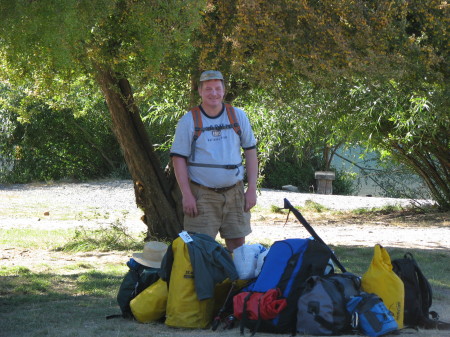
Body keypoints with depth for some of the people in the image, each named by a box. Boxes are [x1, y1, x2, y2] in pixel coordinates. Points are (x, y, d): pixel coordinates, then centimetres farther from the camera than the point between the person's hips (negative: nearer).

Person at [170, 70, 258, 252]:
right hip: (202, 195, -3)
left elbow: (250, 151, 10)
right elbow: (178, 158, -2)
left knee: (238, 244, 5)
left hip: (234, 193, 3)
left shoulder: (238, 116, 7)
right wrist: (187, 195, -11)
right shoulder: (188, 121, -1)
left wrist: (251, 189, 3)